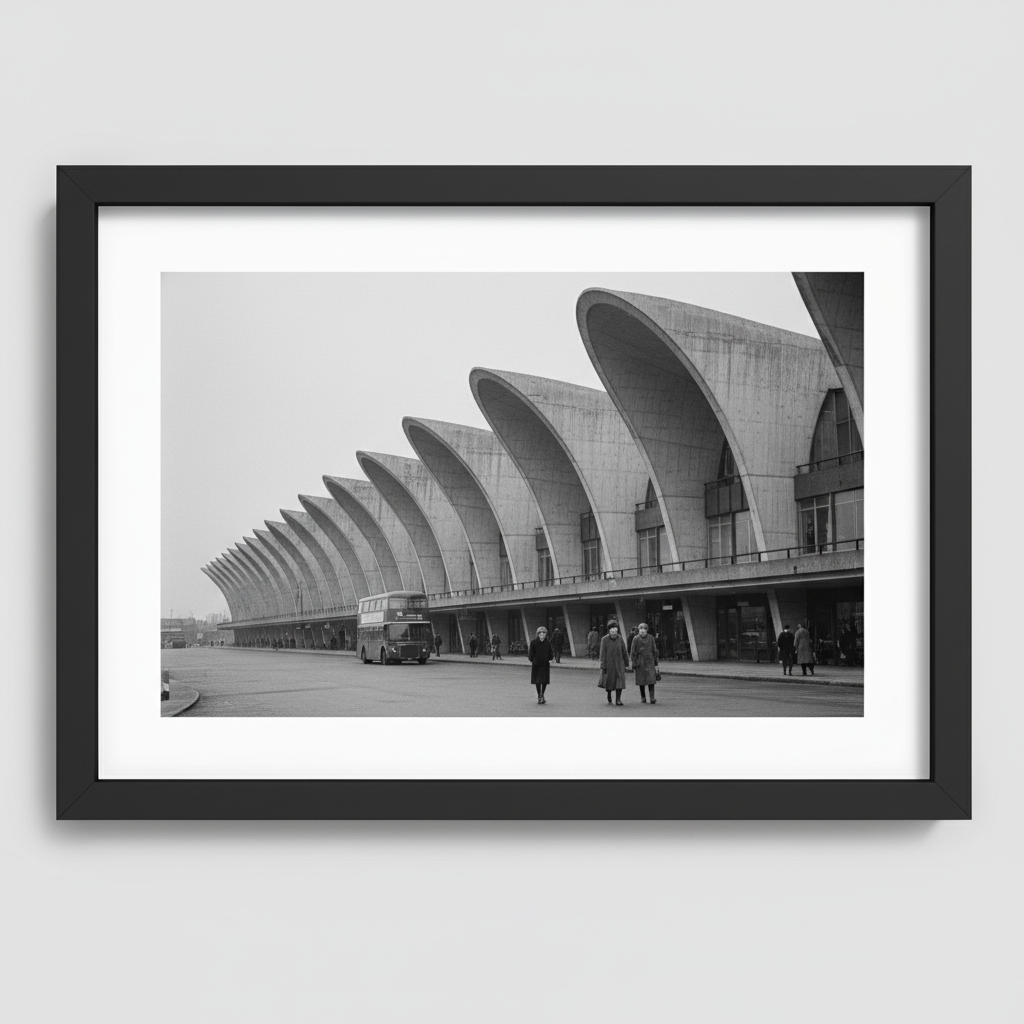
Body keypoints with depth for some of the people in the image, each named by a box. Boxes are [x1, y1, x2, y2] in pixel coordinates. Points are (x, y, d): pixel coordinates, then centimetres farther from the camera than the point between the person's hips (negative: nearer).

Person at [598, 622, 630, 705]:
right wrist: (603, 666, -14)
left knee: (619, 681, -10)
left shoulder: (620, 639, -4)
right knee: (608, 680, 13)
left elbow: (624, 652, 4)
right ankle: (609, 694, 42)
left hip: (619, 664, 1)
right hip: (608, 664, -1)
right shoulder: (604, 639, -11)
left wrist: (627, 664, 8)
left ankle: (618, 700, -9)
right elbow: (603, 653, -11)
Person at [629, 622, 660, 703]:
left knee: (651, 680, -9)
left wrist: (656, 663, 9)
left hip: (649, 661, 0)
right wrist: (633, 664, -3)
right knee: (641, 681, 5)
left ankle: (652, 699, -10)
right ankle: (643, 698, 17)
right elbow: (632, 652, 0)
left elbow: (654, 651, 9)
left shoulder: (651, 638, 1)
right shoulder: (636, 639, -4)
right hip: (640, 662, 0)